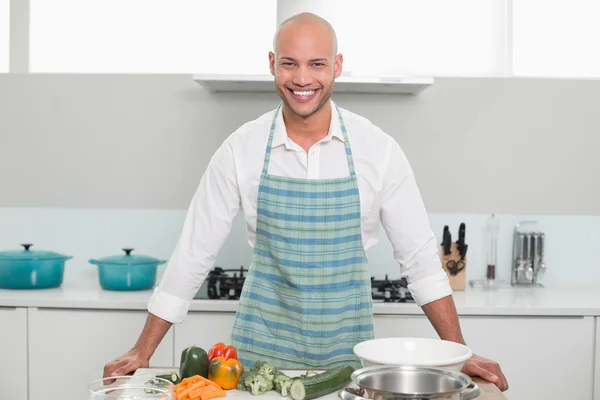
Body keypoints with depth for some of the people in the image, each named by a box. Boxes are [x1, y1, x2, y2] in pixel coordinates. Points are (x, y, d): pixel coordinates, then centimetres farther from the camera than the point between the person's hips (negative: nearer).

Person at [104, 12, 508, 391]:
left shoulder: (377, 149, -8)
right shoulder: (242, 149, -7)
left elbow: (420, 256, -3)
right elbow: (194, 253, -3)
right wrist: (143, 352, -4)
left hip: (348, 350, 0)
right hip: (261, 348, 0)